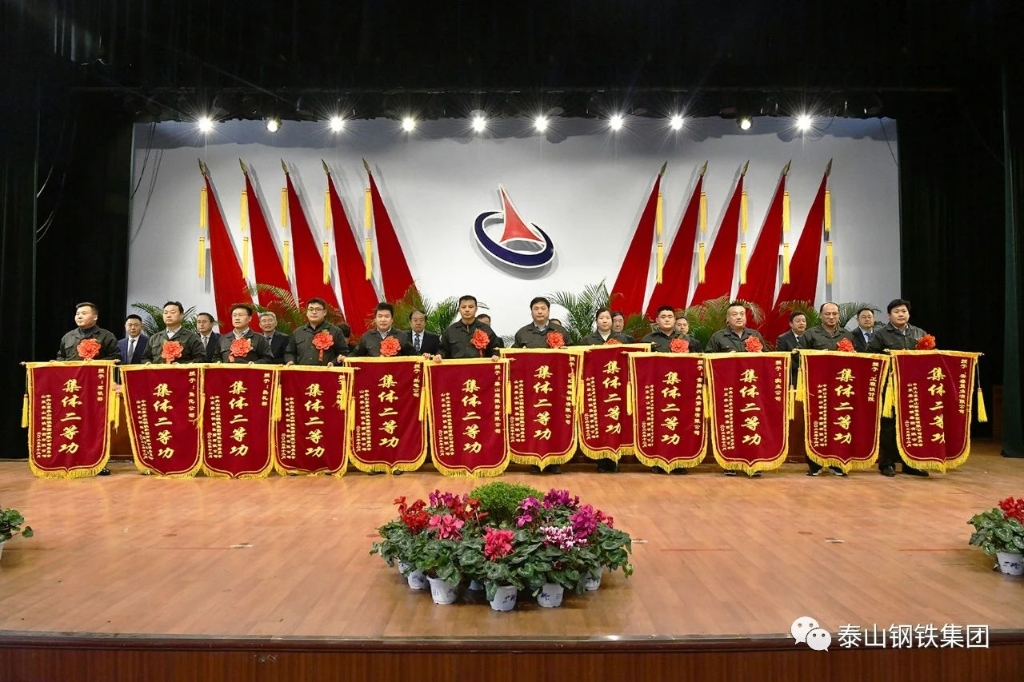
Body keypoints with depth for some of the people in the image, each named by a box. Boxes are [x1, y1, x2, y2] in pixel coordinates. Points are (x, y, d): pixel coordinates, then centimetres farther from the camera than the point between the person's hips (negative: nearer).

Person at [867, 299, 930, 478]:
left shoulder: (920, 333, 16)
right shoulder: (880, 334, 2)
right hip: (890, 385, -4)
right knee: (889, 425, 0)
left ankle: (911, 463, 17)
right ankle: (887, 463, 8)